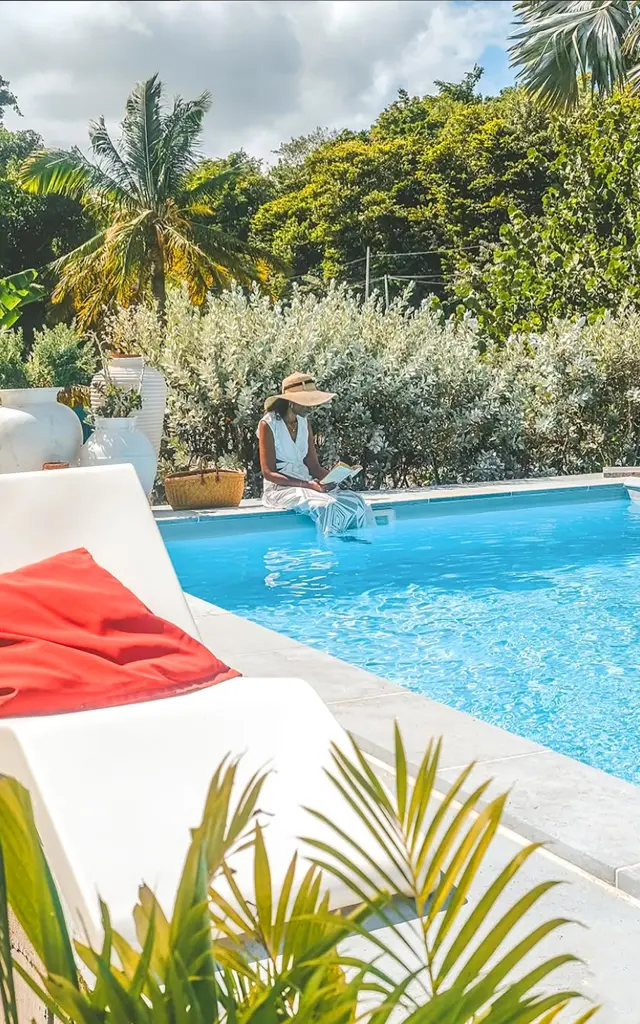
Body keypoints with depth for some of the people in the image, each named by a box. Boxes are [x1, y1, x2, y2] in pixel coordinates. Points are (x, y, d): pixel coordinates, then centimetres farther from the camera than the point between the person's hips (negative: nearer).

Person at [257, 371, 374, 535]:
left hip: (306, 483, 7)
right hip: (280, 487, -6)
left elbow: (313, 466, 10)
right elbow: (268, 473, -12)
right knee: (328, 506, -34)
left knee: (355, 502, -18)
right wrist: (307, 485, -23)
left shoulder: (304, 422, 13)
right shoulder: (268, 424, -8)